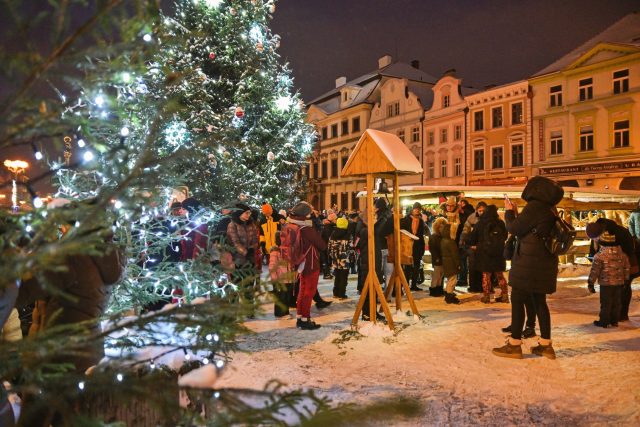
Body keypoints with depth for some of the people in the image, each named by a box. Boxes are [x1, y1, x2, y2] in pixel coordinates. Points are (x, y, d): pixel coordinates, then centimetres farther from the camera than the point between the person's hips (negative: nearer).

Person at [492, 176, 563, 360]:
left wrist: (509, 212, 3)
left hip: (529, 262, -9)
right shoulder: (549, 208, 13)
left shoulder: (534, 206, -14)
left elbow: (514, 229, -12)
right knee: (540, 301, 13)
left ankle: (514, 344, 1)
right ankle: (546, 345, 18)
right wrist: (516, 213, 16)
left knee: (517, 300, -2)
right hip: (545, 262, 9)